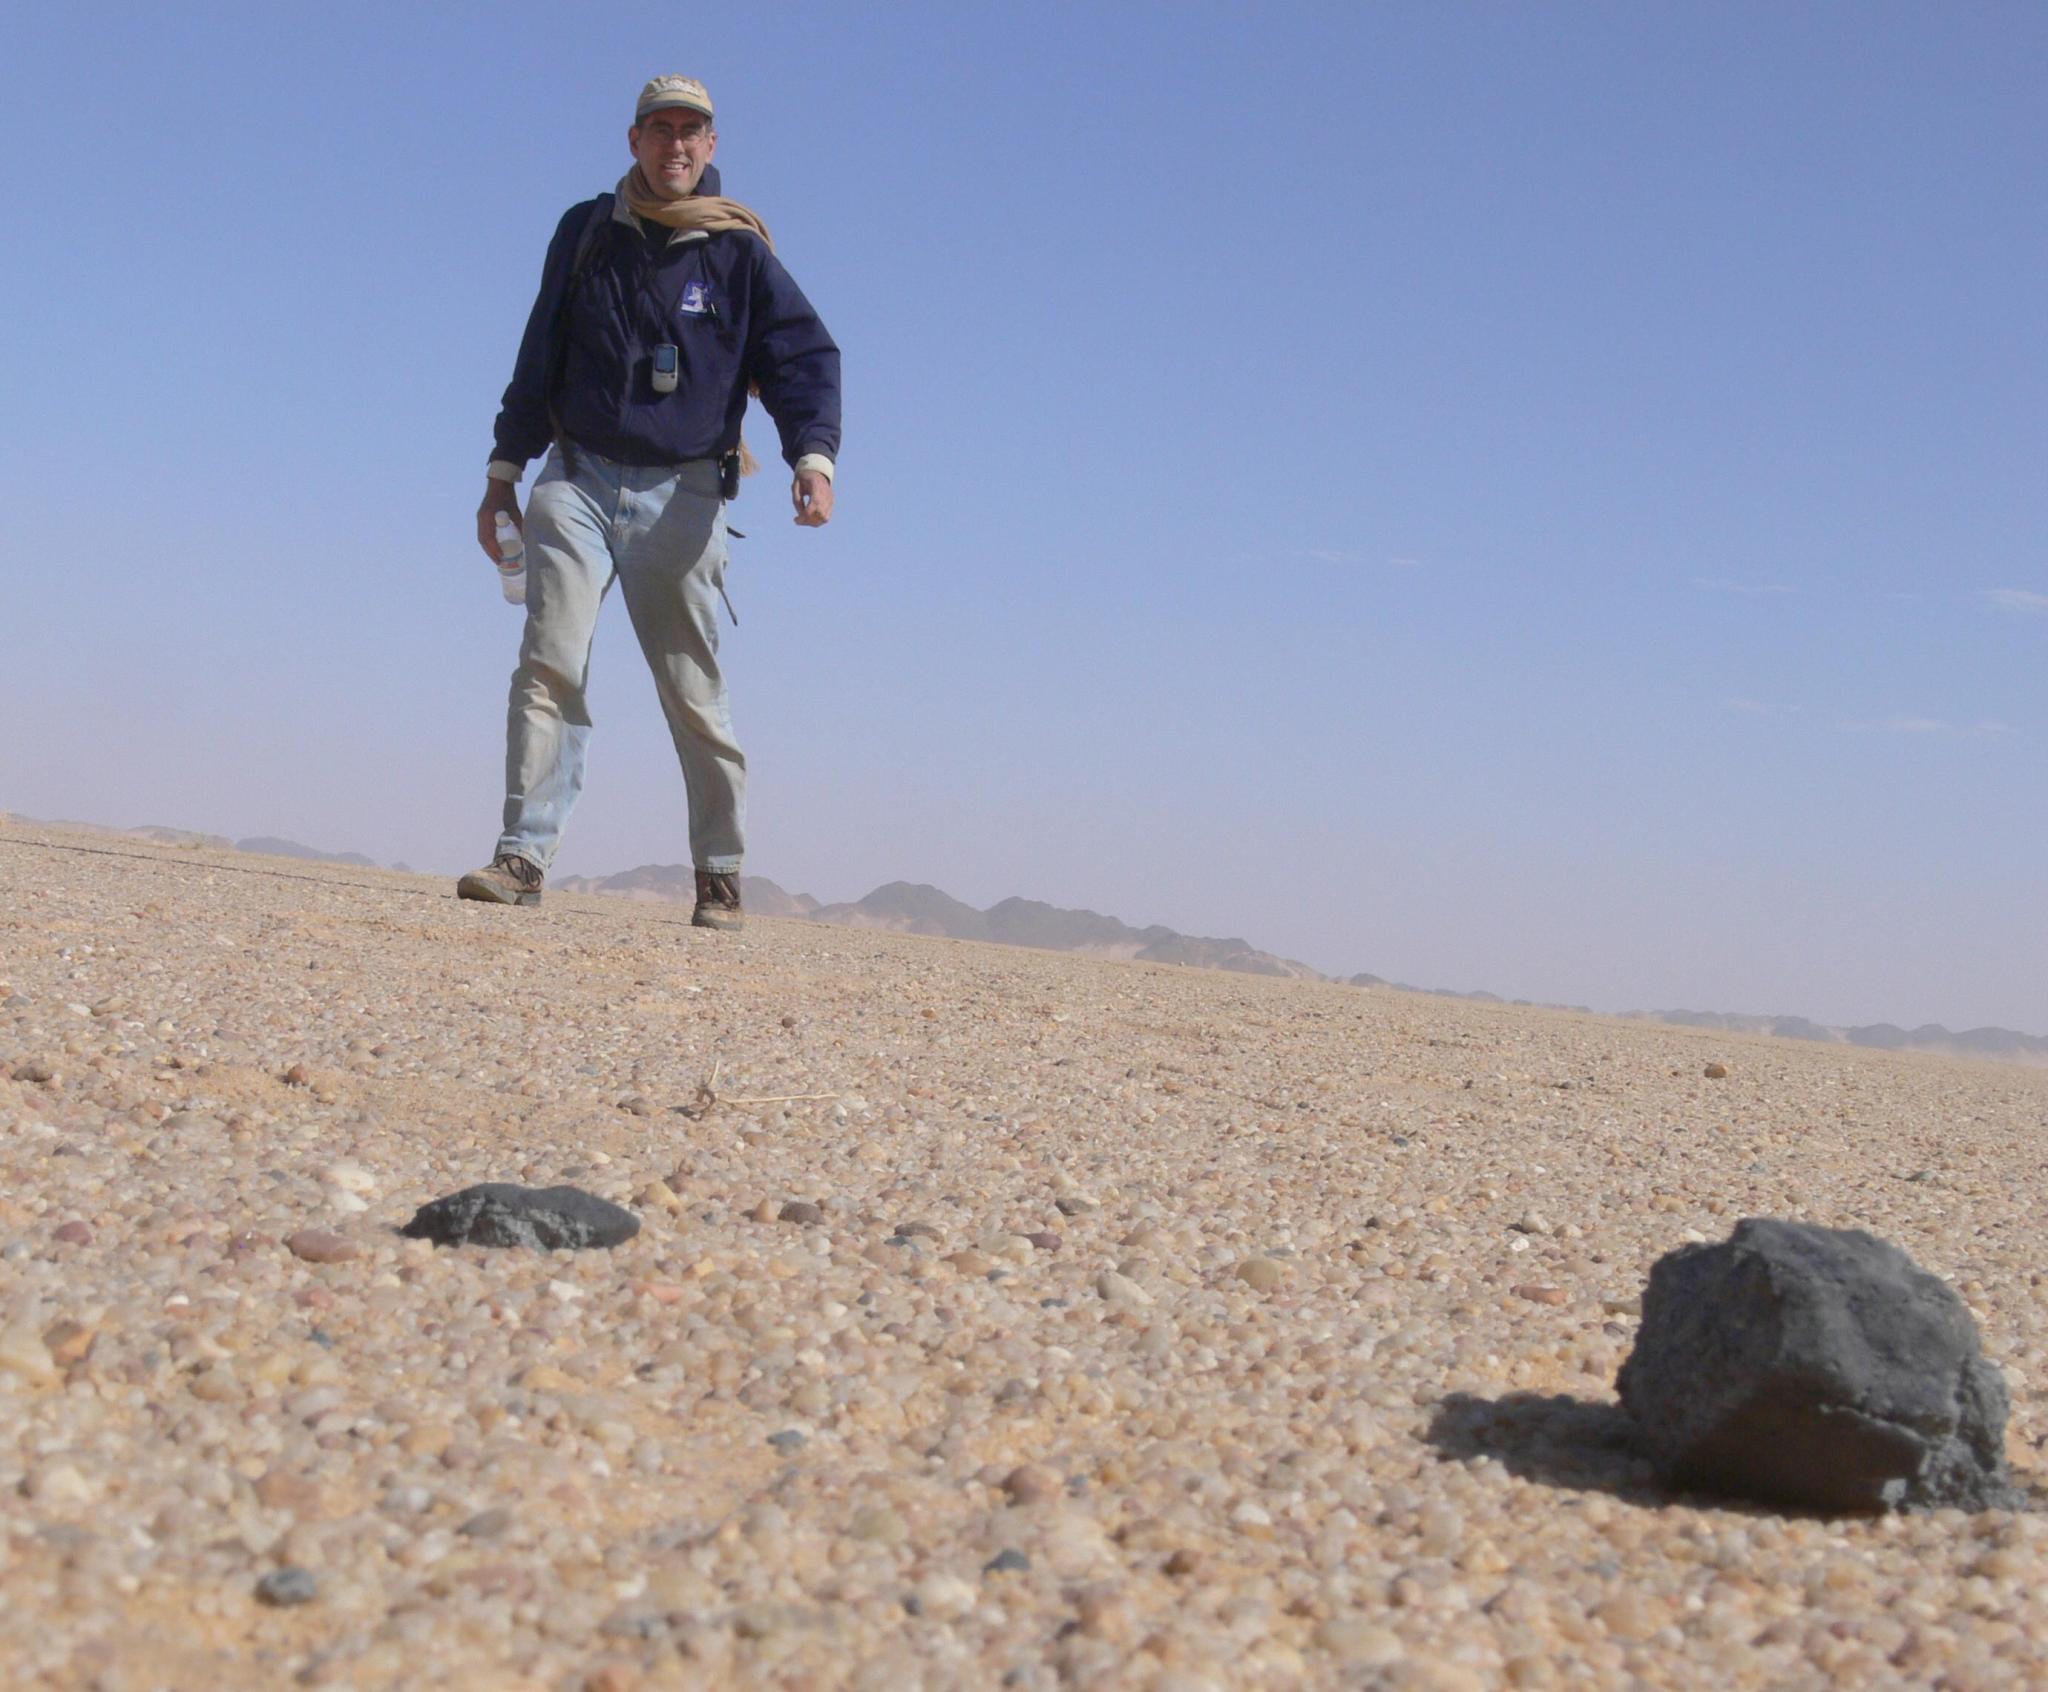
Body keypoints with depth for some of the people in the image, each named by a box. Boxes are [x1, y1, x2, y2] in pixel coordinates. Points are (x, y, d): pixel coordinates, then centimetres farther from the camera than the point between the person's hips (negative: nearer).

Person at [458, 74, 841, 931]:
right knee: (549, 665, -12)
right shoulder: (585, 234, 10)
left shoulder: (738, 252, 3)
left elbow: (804, 356, -4)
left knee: (693, 691, 1)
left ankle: (720, 874, 11)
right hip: (577, 480, 2)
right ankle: (524, 854, -13)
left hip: (682, 496, -2)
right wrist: (504, 470, 14)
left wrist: (813, 456, -21)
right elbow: (541, 357, 16)